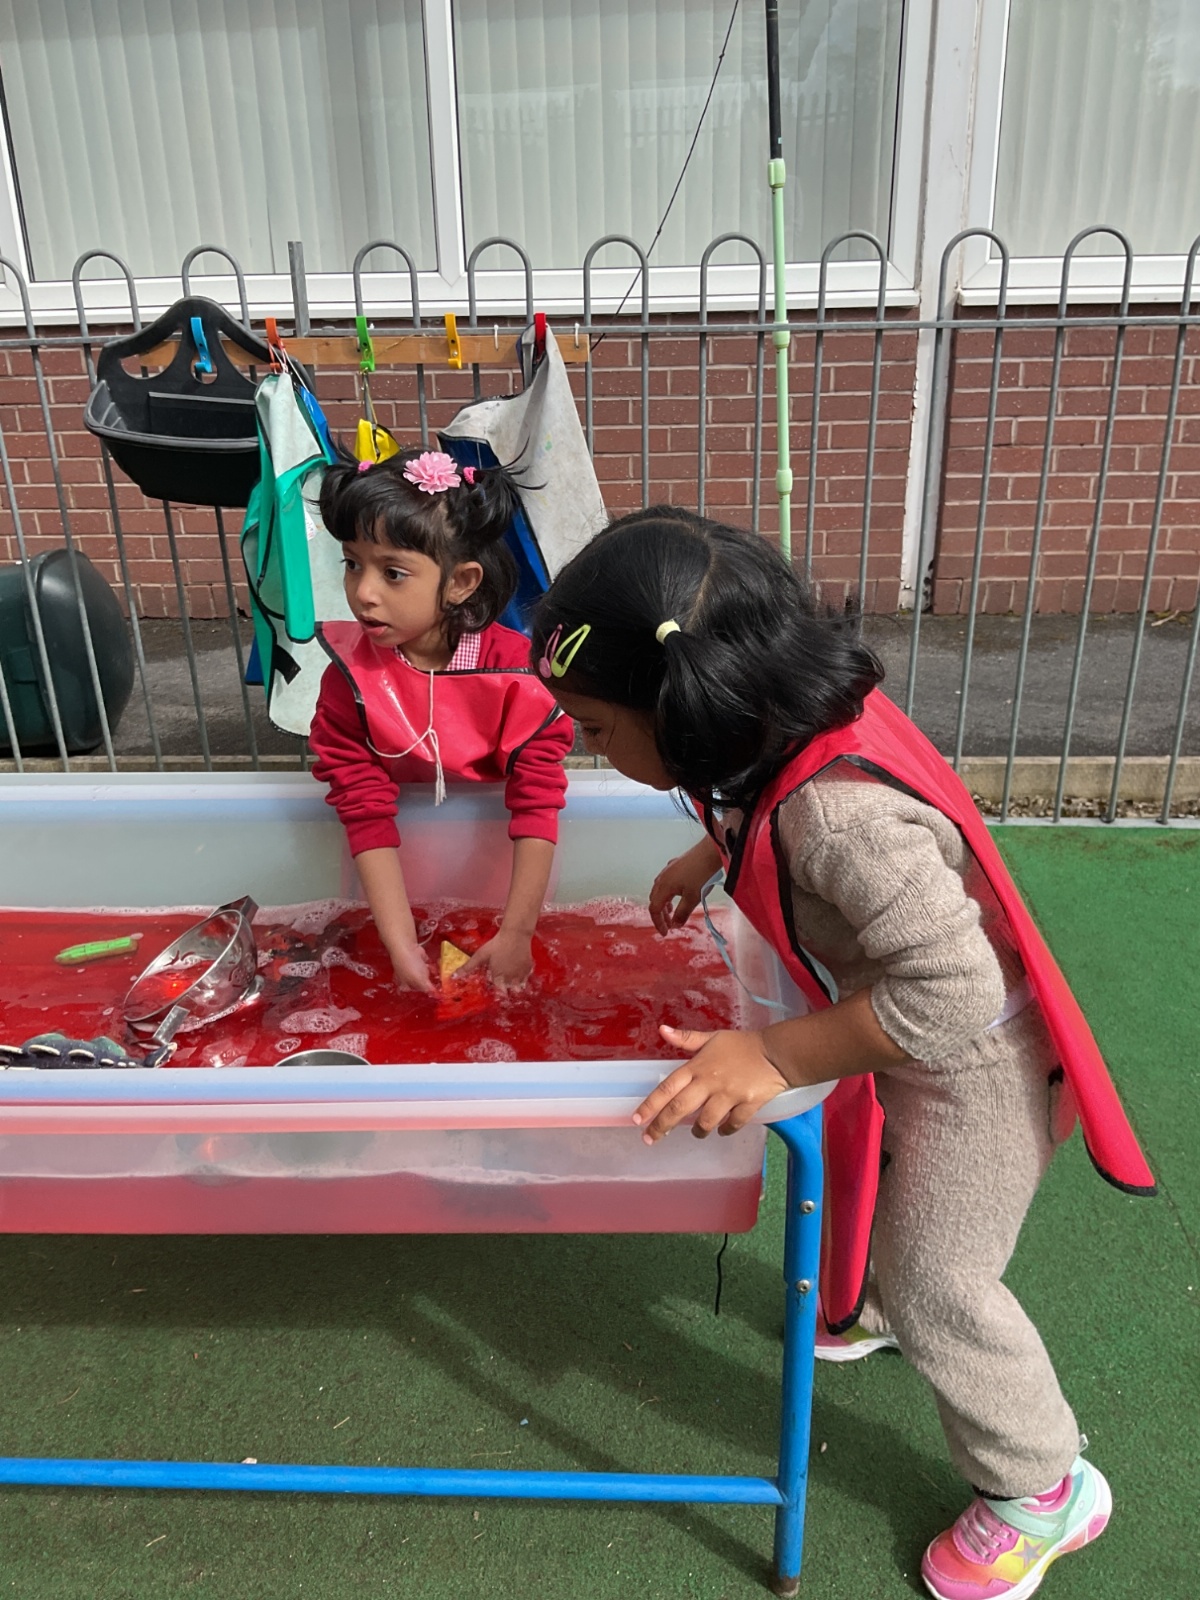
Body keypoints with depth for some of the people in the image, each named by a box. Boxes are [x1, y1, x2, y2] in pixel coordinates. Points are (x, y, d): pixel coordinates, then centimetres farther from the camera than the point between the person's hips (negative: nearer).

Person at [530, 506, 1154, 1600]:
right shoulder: (804, 716, -14)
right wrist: (706, 860, 9)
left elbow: (952, 992, -42)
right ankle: (873, 1305, 62)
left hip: (968, 1068, -8)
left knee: (936, 1287, 9)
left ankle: (1042, 1487, 35)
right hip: (897, 1047, 9)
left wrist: (774, 1056, -36)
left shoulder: (837, 812, -41)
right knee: (864, 1181, 30)